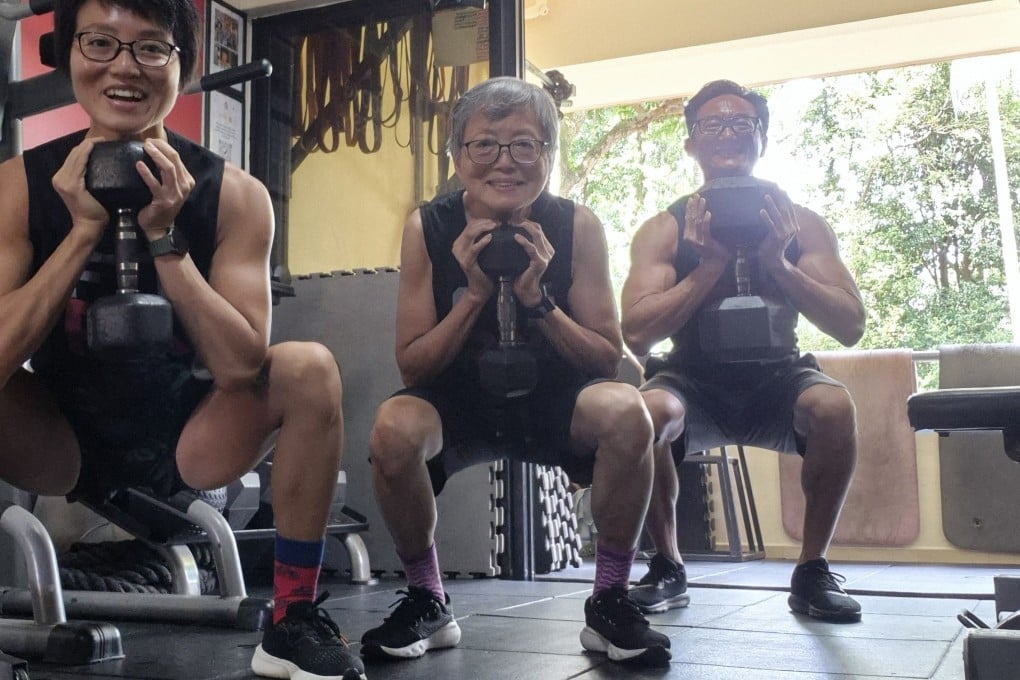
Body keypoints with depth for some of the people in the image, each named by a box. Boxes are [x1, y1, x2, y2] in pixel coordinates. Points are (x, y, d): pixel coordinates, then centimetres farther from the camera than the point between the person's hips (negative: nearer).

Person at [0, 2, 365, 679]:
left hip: (190, 443, 0)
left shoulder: (232, 194, -14)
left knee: (310, 368, -24)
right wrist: (86, 230, -27)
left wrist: (163, 237, -29)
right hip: (62, 443, 0)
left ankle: (294, 624, -13)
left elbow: (243, 367, -23)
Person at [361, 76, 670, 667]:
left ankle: (610, 602, -9)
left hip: (553, 402, 0)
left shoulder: (577, 226, -13)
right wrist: (475, 295, -26)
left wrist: (538, 300, -26)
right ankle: (427, 603, -5)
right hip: (460, 403, 0)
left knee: (627, 412, -31)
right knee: (394, 429, -32)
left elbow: (608, 360, -11)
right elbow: (412, 367, -11)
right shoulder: (428, 228, -13)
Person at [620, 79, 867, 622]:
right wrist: (712, 264, -25)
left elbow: (851, 328, -10)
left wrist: (777, 263, -23)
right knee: (647, 411, -33)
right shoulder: (665, 230, -7)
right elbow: (635, 333, -19)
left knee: (833, 405, -31)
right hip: (693, 384, -1)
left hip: (775, 380, 1)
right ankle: (667, 568, -10)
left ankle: (812, 571, -11)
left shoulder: (801, 224, -3)